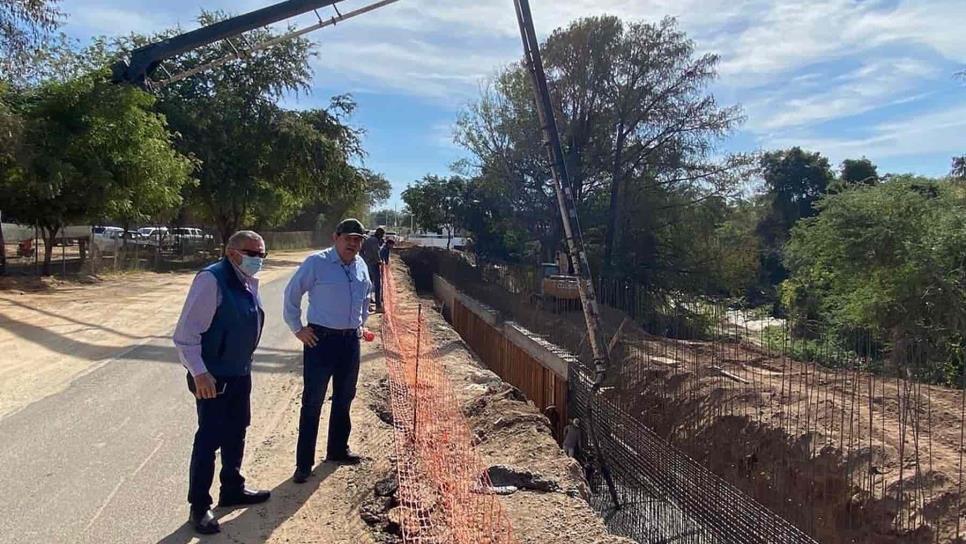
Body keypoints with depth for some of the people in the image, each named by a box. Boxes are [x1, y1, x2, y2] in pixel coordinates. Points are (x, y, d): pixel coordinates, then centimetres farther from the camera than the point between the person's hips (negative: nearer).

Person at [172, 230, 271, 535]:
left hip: (240, 373, 8)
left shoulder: (250, 282, 5)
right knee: (209, 440, 2)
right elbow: (187, 332, -22)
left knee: (235, 433, 20)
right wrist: (199, 373, -25)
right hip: (213, 378, -8)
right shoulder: (211, 280, -21)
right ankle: (199, 507, 19)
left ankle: (232, 489, 38)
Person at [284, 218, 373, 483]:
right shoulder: (317, 262, -12)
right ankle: (304, 463, 10)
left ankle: (338, 450, 34)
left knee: (344, 398, 17)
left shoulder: (361, 266, 6)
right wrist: (297, 328, -5)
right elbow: (292, 293, -5)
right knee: (312, 402, 0)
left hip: (350, 341, 6)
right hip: (320, 340, -6)